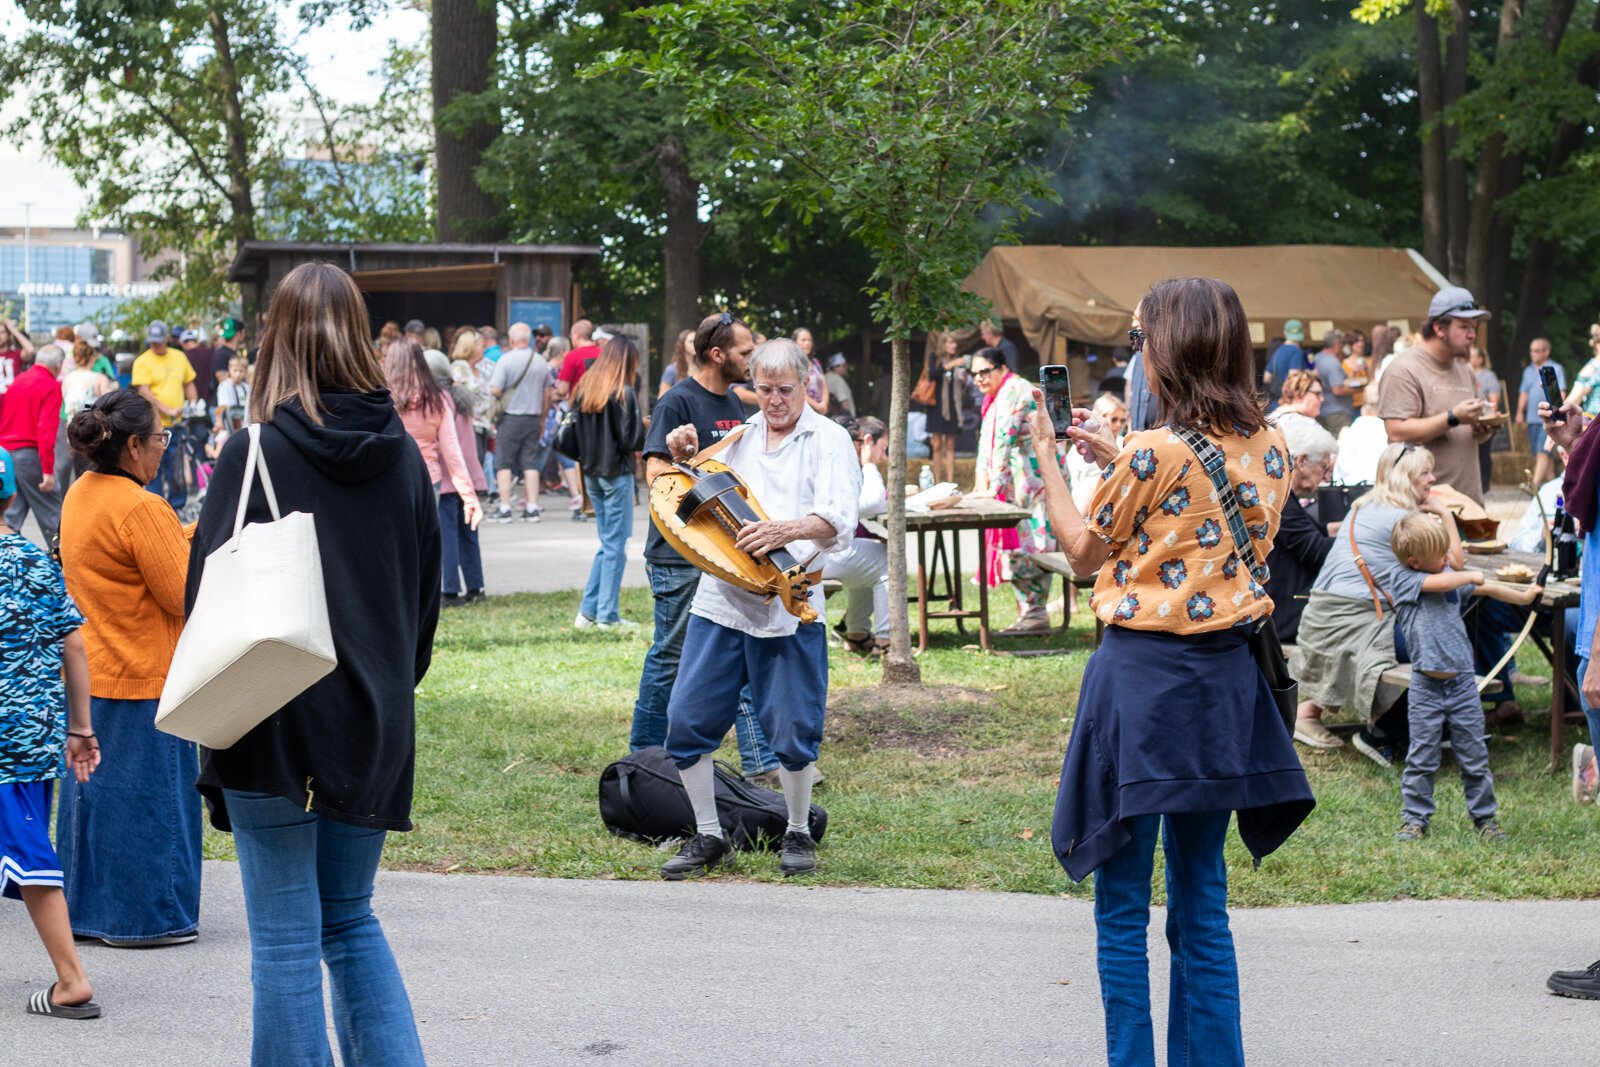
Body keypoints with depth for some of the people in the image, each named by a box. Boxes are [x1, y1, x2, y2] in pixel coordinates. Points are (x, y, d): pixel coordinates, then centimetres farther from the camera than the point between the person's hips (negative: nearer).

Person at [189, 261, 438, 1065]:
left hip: (279, 728, -5)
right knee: (350, 919, 19)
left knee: (286, 938, 2)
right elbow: (427, 596, 11)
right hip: (376, 727, 5)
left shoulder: (254, 453, -11)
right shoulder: (401, 455, 3)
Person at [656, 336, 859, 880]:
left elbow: (838, 521, -15)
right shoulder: (738, 438, 16)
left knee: (792, 732, -1)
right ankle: (708, 838, 13)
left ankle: (798, 835, 20)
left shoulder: (829, 440, 1)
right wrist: (685, 461, 7)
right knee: (687, 720, 1)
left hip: (789, 609, -4)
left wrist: (787, 529, -34)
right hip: (720, 600, 5)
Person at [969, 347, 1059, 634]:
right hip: (1016, 484, 10)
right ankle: (1027, 613, 10)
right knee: (1014, 544, 8)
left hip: (1034, 478, -10)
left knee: (1030, 545, -10)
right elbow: (986, 442, 16)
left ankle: (1036, 615, -10)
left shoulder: (1014, 391, -13)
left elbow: (1004, 439, -21)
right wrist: (981, 482, 3)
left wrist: (994, 488, -26)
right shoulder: (994, 398, 18)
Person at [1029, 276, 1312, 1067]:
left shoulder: (1156, 453, -16)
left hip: (1144, 674, -6)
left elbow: (1084, 551, -2)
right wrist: (1117, 460, 20)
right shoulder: (1267, 451, 2)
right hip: (1225, 675, 6)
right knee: (1202, 903, 14)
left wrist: (1046, 456, 8)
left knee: (1122, 905, 3)